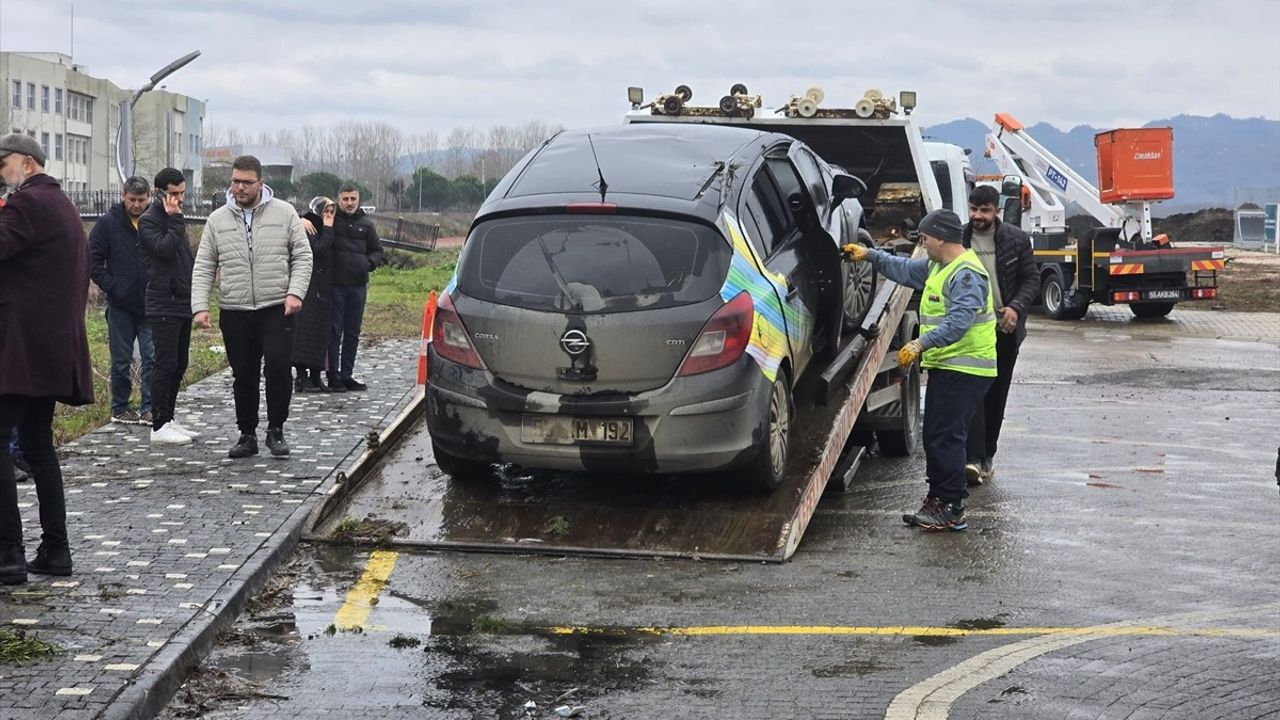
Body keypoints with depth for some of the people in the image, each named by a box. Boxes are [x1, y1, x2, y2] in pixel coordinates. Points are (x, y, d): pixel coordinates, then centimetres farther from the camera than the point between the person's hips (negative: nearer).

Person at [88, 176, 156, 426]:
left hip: (150, 307, 1)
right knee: (121, 361, 6)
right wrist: (112, 287, -9)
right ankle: (120, 408, 16)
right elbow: (93, 262, 1)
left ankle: (149, 408, 3)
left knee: (153, 358, -3)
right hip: (121, 307, -1)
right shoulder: (108, 224, 0)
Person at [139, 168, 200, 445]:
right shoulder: (149, 221, -9)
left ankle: (168, 420, 17)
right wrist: (175, 219, -19)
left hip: (183, 304, 9)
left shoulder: (175, 218, 18)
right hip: (164, 305, -9)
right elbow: (165, 248, -25)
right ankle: (159, 426, -6)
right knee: (166, 365, -8)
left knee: (179, 365, 11)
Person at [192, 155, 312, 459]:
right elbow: (203, 268, 8)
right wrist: (200, 306, -3)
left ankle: (276, 430, 1)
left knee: (278, 366, -14)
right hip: (234, 313, 2)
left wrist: (295, 292, -11)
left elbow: (302, 256, 3)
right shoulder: (217, 220, 8)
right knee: (243, 376, 8)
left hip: (276, 309, -2)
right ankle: (247, 435, 18)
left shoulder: (284, 213, 2)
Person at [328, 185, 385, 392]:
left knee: (353, 334, 10)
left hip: (358, 286, 4)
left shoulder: (365, 224, 10)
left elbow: (377, 251, 17)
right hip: (335, 285, -4)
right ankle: (334, 376, 4)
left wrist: (369, 262, -2)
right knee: (334, 332, -1)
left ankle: (347, 375, 18)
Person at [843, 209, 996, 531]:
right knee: (936, 436, 13)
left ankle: (951, 509, -7)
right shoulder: (938, 267, 15)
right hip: (945, 366, 11)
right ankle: (938, 500, 20)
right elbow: (906, 270, 31)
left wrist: (921, 344, -34)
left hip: (963, 370, -11)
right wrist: (870, 255, 26)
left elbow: (959, 322, -29)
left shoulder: (966, 275, -18)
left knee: (945, 438, -11)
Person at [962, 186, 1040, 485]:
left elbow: (1031, 279, 4)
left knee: (996, 395, 9)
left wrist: (1016, 308, -14)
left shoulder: (1016, 240, 0)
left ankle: (987, 454, 21)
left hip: (1004, 329, 2)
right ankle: (974, 459, -18)